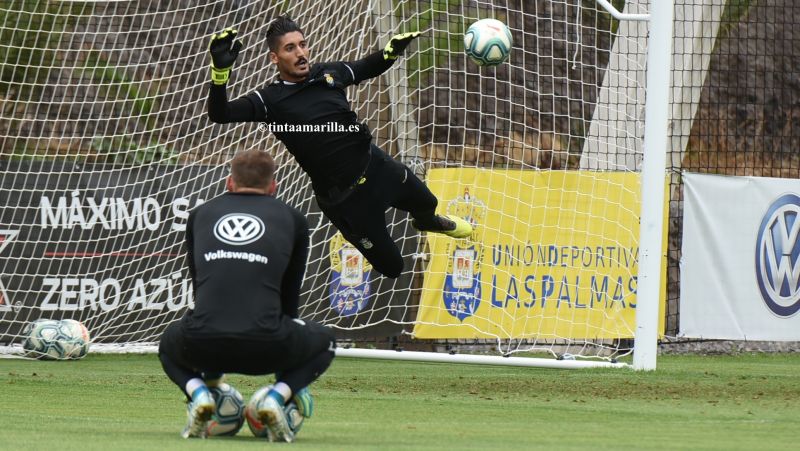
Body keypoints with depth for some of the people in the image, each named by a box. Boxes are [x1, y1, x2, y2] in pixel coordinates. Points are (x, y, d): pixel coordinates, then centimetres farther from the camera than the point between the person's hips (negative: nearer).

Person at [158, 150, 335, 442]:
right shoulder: (292, 220, 20)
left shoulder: (200, 215, 24)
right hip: (265, 346, -1)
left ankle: (198, 393, 5)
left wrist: (211, 372, 43)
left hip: (204, 344, 1)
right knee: (324, 341, 30)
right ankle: (278, 396, 2)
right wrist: (292, 381, 39)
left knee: (170, 344, 38)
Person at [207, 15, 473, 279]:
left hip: (378, 168, 5)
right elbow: (219, 114, -28)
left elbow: (368, 68, 18)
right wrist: (220, 71, -45)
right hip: (343, 198, -5)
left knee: (426, 203, 30)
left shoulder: (329, 74, -2)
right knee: (391, 267, 6)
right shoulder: (270, 100, -16)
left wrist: (391, 52, -4)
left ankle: (427, 222, 66)